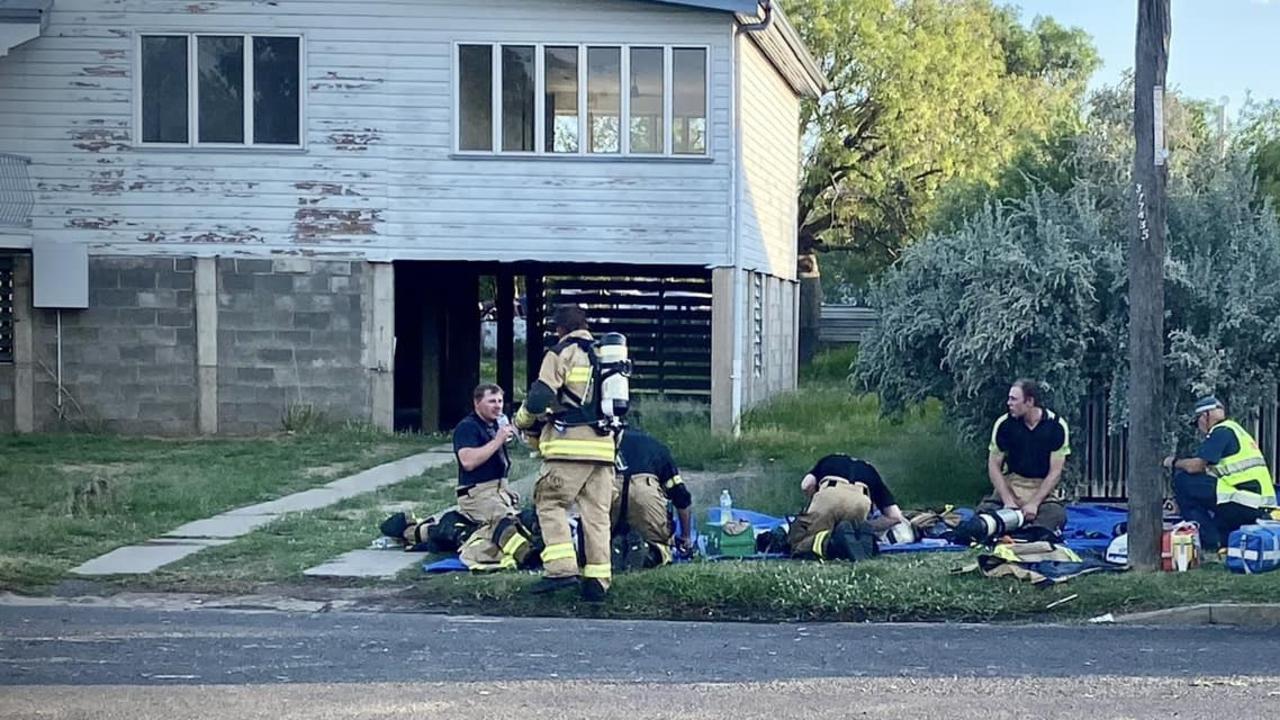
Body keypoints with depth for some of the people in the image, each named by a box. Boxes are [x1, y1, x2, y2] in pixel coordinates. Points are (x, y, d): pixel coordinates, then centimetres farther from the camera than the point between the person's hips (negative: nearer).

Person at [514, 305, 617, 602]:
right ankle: (598, 580, 2)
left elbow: (540, 397, -9)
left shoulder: (562, 353, -2)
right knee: (596, 512, 6)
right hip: (604, 444, 6)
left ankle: (561, 568, -14)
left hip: (570, 444, -6)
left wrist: (523, 421, 8)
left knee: (550, 502, -1)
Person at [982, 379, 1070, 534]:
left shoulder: (1056, 425, -10)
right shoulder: (1004, 423, -6)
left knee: (1056, 515, -33)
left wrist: (1034, 503, -19)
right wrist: (1008, 501, -15)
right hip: (1011, 483, 1)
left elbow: (1055, 471, -9)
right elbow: (994, 465, -2)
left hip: (1043, 486, -1)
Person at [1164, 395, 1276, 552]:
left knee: (1182, 481, -5)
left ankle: (1210, 542, -8)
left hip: (1242, 505, -10)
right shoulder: (1235, 429, 23)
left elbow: (1195, 466, -13)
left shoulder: (1221, 432, -6)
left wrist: (1174, 462, 6)